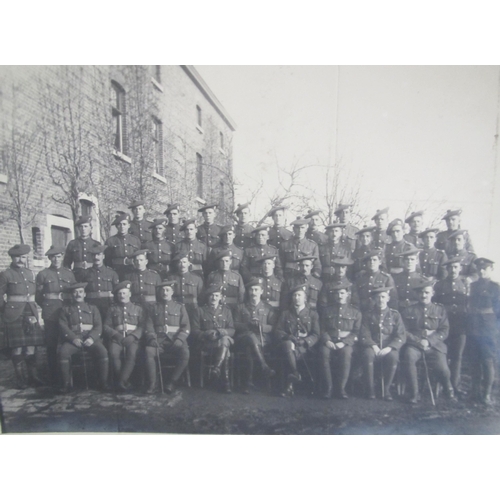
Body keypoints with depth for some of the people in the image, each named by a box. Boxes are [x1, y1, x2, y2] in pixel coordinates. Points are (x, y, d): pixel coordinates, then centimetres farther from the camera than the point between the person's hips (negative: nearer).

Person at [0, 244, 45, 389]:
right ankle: (20, 378, 12)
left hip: (31, 312, 5)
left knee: (31, 345, 7)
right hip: (14, 314, -4)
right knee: (17, 346, 1)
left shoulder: (30, 273, 12)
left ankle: (33, 376, 16)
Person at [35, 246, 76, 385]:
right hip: (50, 314, -2)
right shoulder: (43, 274, 3)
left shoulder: (69, 274, 10)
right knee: (51, 346, 2)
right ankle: (54, 378, 14)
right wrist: (47, 307, 3)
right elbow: (38, 297, 7)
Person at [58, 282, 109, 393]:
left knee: (102, 351, -28)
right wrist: (73, 338, -14)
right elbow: (63, 326, 4)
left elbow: (98, 326, 8)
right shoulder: (65, 309, 20)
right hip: (72, 338, 0)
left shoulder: (93, 308, 20)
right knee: (63, 352, -30)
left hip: (90, 338, 0)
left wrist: (92, 338, -13)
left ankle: (103, 382, -16)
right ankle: (66, 383, -15)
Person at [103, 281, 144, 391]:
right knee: (113, 353, -32)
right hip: (117, 338, 1)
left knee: (132, 353, -34)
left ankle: (121, 382, -28)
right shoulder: (112, 309, 21)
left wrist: (132, 336, -12)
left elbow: (142, 326, 6)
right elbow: (106, 326, 10)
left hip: (133, 338, -1)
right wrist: (116, 335, -9)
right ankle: (123, 382, -20)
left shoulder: (138, 309, 18)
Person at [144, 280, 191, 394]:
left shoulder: (180, 307, 15)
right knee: (148, 351, -30)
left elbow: (186, 327, 6)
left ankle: (173, 381, -13)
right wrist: (152, 338, -13)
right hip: (159, 339, 1)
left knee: (185, 353, -30)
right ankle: (152, 383, -14)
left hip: (175, 339, 0)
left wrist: (179, 339, -12)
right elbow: (149, 326, 7)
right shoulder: (153, 307, 18)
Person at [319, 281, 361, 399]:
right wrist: (327, 341, -10)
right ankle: (328, 387, -20)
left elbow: (356, 332, 3)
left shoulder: (355, 312, 12)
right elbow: (322, 329, 11)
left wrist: (343, 342, -13)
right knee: (323, 353, -32)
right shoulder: (327, 310, 17)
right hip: (329, 341, 1)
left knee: (346, 353, -35)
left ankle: (342, 388, -22)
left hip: (347, 342, -1)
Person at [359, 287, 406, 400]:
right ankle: (370, 389, -16)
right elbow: (364, 335, 0)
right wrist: (374, 347, -19)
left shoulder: (395, 314, 8)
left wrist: (388, 348, -17)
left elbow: (401, 336, 0)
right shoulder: (368, 316, 9)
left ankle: (386, 389, -13)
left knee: (393, 356, -34)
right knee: (368, 354, -33)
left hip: (389, 347, 0)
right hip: (372, 346, 0)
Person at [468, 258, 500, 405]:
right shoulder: (473, 286, 11)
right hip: (474, 330, 5)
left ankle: (487, 394, 9)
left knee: (488, 361, -1)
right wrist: (469, 326, 8)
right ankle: (476, 391, 23)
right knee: (475, 361, 12)